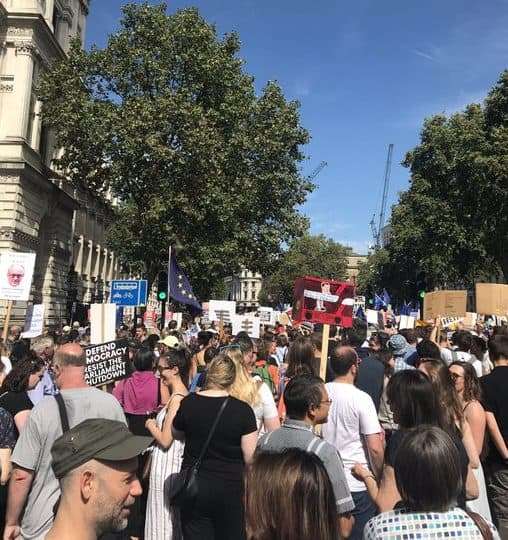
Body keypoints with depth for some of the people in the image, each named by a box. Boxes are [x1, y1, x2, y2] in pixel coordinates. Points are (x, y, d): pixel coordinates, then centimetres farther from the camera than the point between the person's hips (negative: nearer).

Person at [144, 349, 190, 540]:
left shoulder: (177, 398, -22)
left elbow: (165, 440, -20)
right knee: (173, 517, 19)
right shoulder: (183, 395, 5)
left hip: (166, 465, -9)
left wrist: (151, 425, -6)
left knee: (163, 516, 5)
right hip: (172, 462, 9)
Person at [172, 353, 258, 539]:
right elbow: (251, 458, -13)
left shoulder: (188, 403, -8)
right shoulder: (243, 410, -15)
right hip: (230, 488, -2)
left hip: (193, 486, 2)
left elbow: (176, 434, 11)